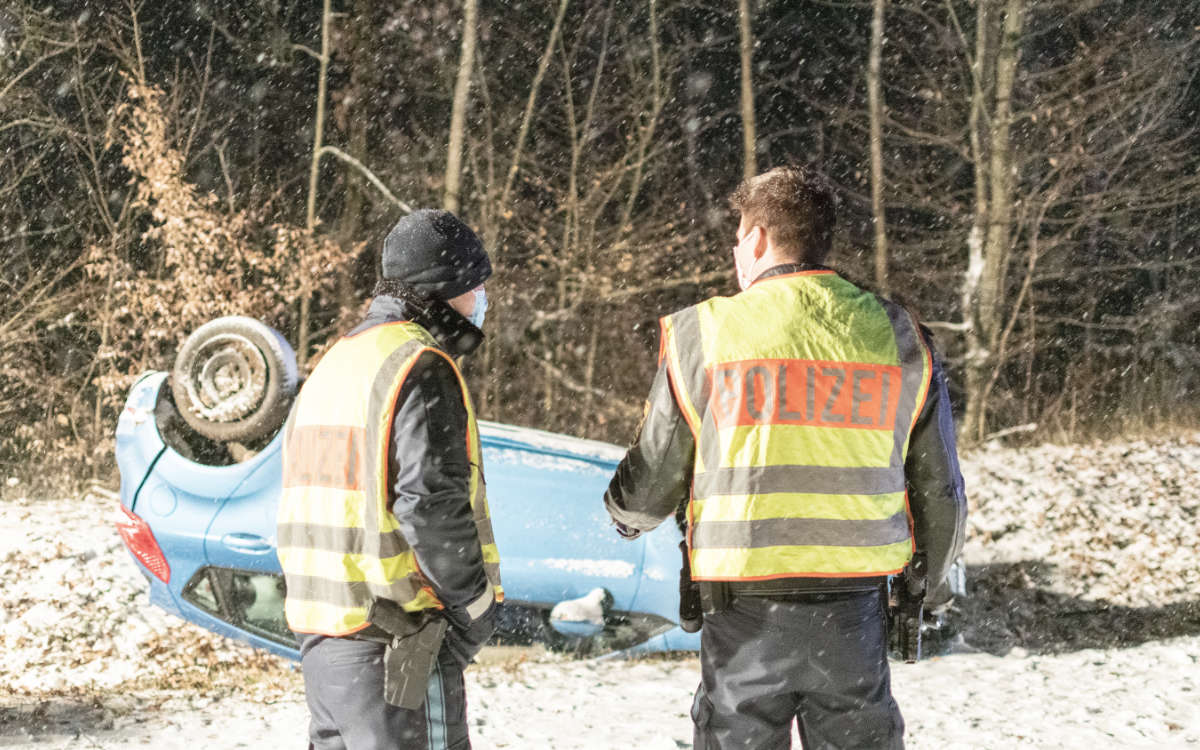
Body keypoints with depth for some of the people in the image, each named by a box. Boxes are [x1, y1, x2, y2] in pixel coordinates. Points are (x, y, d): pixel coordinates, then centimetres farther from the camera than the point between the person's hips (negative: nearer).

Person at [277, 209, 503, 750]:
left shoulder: (335, 362, 17)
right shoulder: (422, 368, -13)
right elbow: (432, 502, -21)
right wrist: (476, 601, -11)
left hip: (319, 622, 9)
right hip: (399, 634, -9)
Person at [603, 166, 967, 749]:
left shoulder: (702, 334, -3)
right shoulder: (898, 336, 4)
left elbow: (653, 477, 3)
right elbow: (939, 489, 9)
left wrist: (626, 516, 27)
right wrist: (931, 586, 24)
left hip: (744, 612, -2)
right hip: (856, 609, 2)